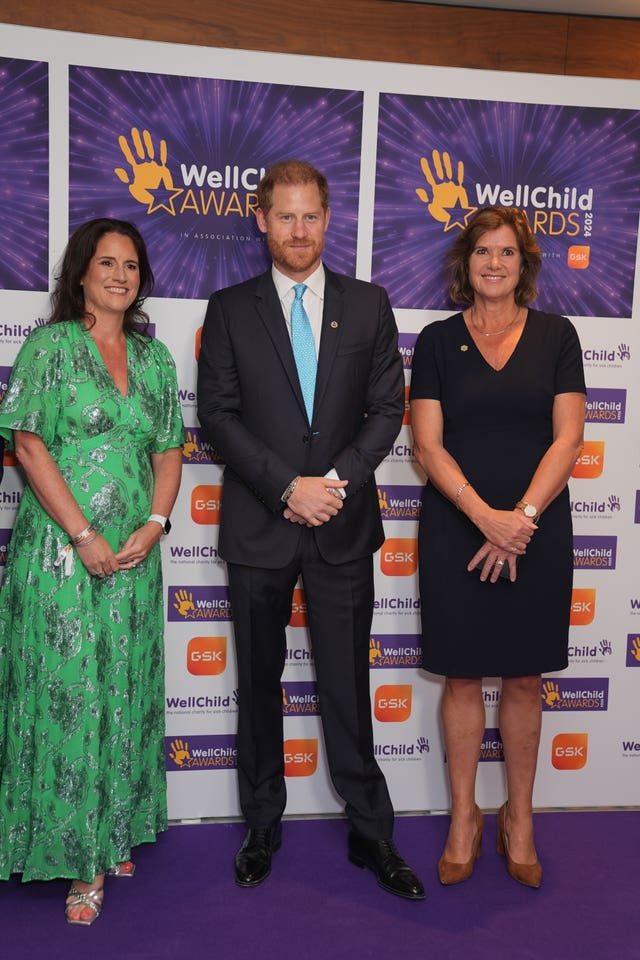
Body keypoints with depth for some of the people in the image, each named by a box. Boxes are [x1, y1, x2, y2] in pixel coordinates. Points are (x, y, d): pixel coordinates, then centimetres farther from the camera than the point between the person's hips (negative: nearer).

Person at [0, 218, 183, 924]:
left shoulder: (154, 356, 12)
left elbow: (168, 451, 11)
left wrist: (153, 526, -5)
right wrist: (84, 535, -14)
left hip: (134, 552, 5)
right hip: (61, 548, -4)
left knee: (125, 692, 11)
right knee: (66, 691, 0)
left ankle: (115, 833, 28)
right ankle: (80, 861, 14)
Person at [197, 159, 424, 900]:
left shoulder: (368, 305, 6)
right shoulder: (229, 309, 3)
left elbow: (387, 408, 3)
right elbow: (217, 414, -3)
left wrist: (337, 480, -11)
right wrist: (288, 485, -13)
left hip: (343, 526, 0)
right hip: (258, 526, 0)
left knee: (347, 685, 7)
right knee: (258, 685, 12)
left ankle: (371, 832, 23)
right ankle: (262, 826, 30)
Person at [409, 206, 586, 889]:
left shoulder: (555, 335, 5)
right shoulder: (438, 340, 3)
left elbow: (567, 437, -2)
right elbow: (428, 446, -3)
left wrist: (523, 516, -14)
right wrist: (487, 517, -16)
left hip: (538, 530, 1)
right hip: (455, 530, 0)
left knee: (525, 678, 9)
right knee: (462, 677, 7)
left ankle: (519, 816, 28)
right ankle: (463, 818, 24)